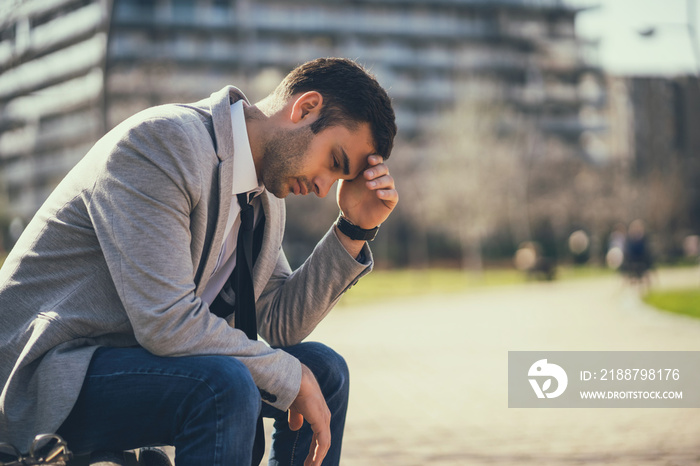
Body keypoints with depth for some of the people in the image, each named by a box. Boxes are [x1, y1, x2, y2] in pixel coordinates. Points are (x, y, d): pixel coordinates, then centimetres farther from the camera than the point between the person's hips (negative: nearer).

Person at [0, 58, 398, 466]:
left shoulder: (265, 193, 6)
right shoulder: (159, 142, -22)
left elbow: (279, 324, 9)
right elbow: (167, 323, -28)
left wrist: (356, 229, -1)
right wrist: (294, 378, -18)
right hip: (48, 375, -9)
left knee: (324, 370, 6)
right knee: (225, 385, -33)